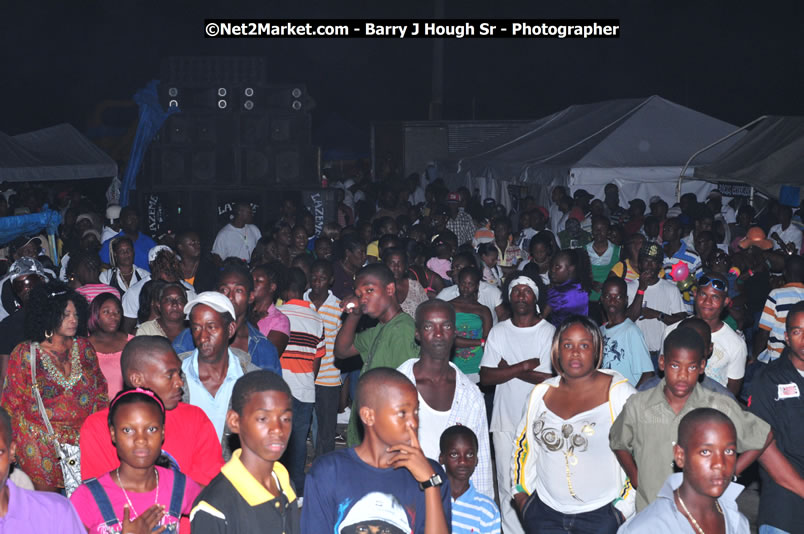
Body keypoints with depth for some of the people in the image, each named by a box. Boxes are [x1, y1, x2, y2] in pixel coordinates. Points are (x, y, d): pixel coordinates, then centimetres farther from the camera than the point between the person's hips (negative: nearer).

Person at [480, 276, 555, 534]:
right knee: (508, 486, 5)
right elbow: (486, 377, -5)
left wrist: (508, 369, -7)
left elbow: (548, 378, -14)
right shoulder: (498, 332, 5)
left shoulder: (549, 332, -4)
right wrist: (524, 366, -13)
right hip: (505, 420, 2)